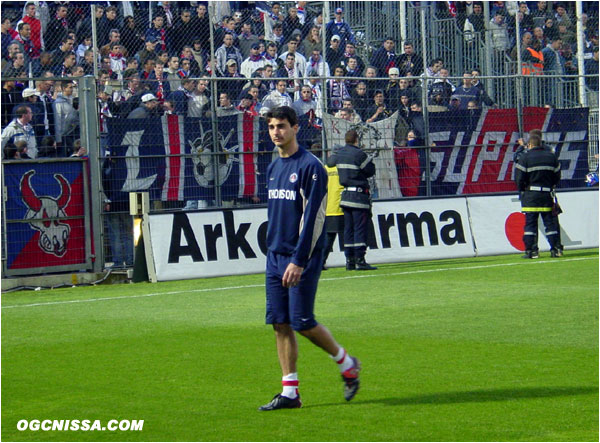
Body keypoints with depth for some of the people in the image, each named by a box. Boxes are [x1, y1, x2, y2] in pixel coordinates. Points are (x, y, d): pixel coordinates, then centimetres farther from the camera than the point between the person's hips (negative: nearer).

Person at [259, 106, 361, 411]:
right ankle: (290, 392, 5)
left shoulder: (310, 166, -11)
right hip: (275, 257, 7)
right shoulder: (273, 168, 13)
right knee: (280, 323, 2)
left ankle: (346, 364, 17)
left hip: (301, 259, -7)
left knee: (302, 322, -7)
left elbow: (313, 217, -16)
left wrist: (298, 261, -20)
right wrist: (273, 253, 17)